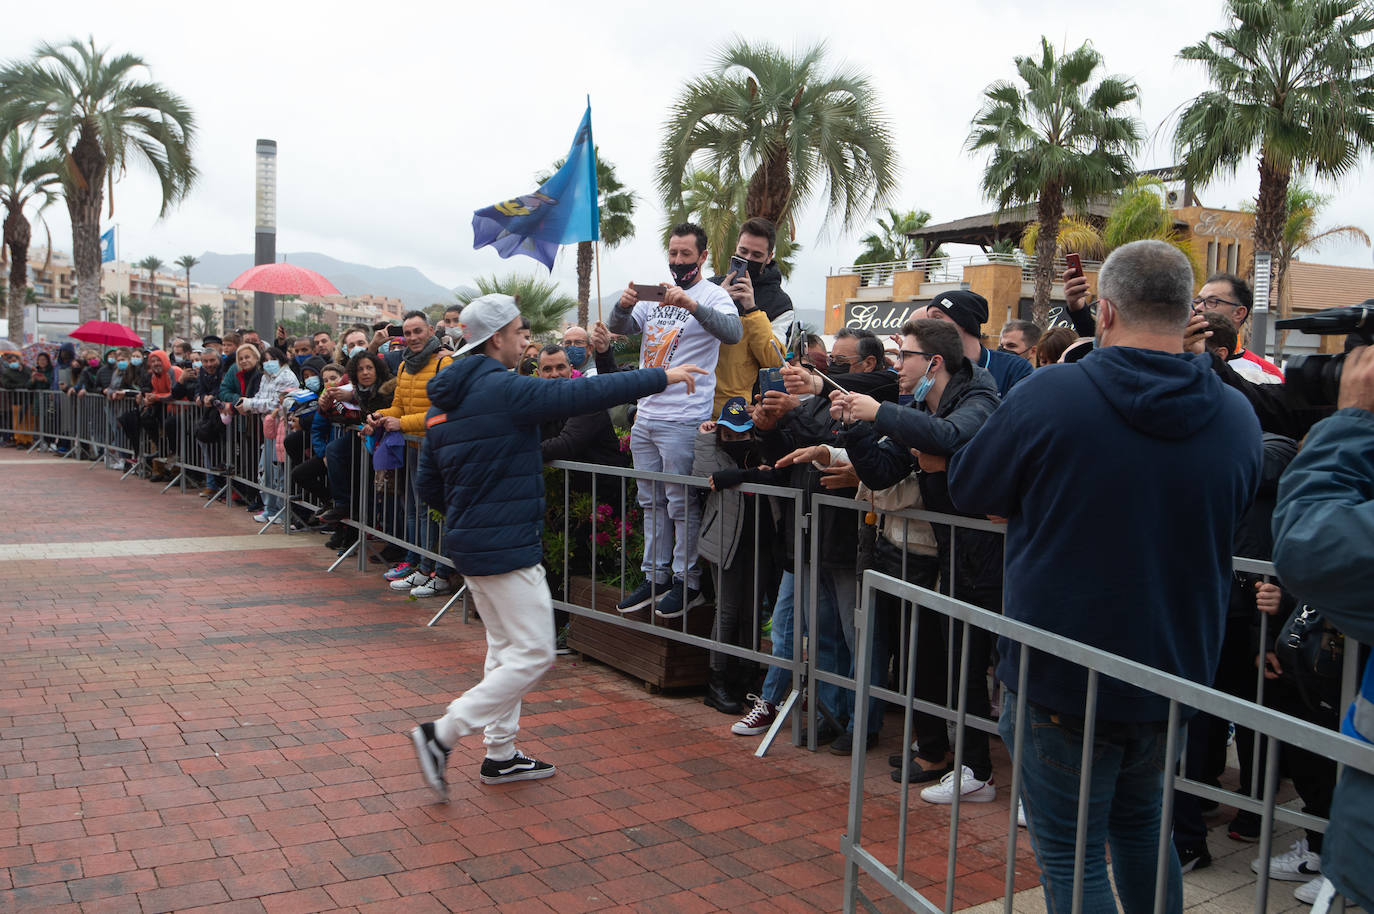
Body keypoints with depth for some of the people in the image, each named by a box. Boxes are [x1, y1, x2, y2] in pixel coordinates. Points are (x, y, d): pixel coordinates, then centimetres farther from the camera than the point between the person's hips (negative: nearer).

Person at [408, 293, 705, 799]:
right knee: (533, 653, -2)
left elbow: (427, 485, 13)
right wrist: (661, 376, -13)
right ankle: (442, 734, -2)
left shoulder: (444, 400, 10)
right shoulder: (503, 388, -17)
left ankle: (501, 753, 26)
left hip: (470, 542, 10)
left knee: (506, 646, 18)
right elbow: (583, 393, -20)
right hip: (507, 545, -10)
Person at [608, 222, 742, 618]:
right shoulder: (655, 294, 15)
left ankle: (687, 582, 10)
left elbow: (733, 332, -24)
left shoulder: (713, 295, -5)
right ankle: (655, 576, 24)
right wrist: (624, 305, -13)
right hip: (645, 417, 7)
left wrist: (690, 303, -36)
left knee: (682, 504, -1)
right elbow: (620, 328, 10)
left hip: (682, 420, -7)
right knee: (651, 502, 14)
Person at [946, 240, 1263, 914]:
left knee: (1071, 854, 8)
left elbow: (967, 489, -5)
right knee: (1141, 823, 27)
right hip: (1175, 673, 5)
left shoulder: (1048, 395, -17)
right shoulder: (1238, 418, -3)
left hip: (1061, 677, -5)